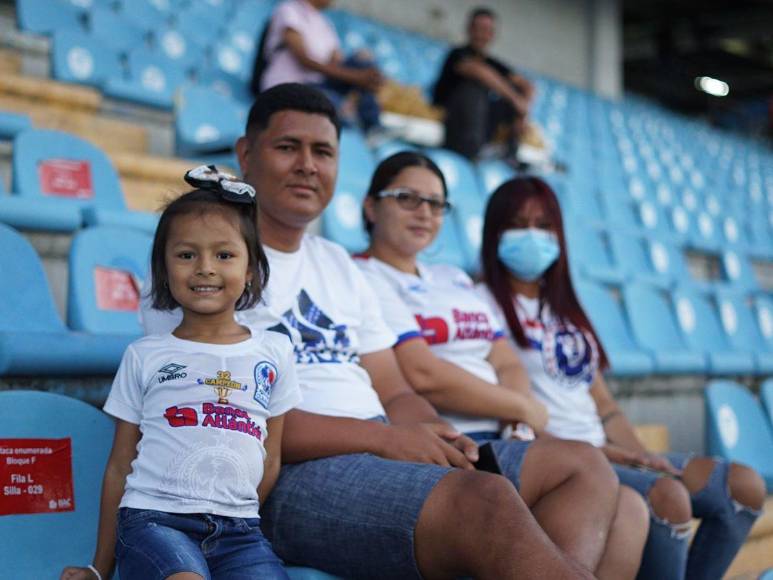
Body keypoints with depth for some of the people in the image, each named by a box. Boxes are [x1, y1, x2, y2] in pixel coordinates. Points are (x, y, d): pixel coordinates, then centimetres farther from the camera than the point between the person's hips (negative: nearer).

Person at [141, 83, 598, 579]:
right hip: (287, 480, -7)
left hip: (383, 458, 7)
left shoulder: (338, 265, 24)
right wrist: (382, 437, -17)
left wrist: (438, 436, -4)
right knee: (485, 501, -33)